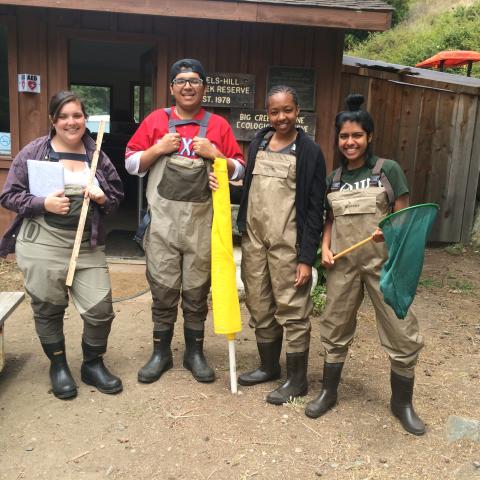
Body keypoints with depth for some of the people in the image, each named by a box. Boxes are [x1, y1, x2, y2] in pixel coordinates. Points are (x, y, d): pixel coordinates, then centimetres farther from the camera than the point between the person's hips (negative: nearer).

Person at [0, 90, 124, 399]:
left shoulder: (97, 154, 7)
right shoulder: (33, 152, -1)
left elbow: (117, 195, 14)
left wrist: (103, 198, -9)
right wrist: (44, 203, -17)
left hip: (88, 246, 2)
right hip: (43, 245, -2)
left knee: (101, 309, 1)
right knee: (48, 310, 10)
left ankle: (93, 364, 26)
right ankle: (58, 366, 33)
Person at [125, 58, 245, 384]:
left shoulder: (218, 125, 7)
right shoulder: (156, 120, 7)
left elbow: (239, 171, 7)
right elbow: (131, 164, 8)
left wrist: (214, 154, -9)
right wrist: (158, 149, -8)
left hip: (202, 221, 0)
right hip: (163, 219, 0)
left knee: (197, 290, 9)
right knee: (163, 289, 6)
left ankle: (195, 352, 24)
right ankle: (161, 353, 22)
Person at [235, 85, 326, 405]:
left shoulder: (309, 152, -5)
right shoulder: (258, 144, 10)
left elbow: (315, 210, -7)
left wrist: (307, 257, -12)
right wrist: (245, 236, 8)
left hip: (287, 245, -5)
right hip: (254, 240, 5)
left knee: (293, 312, 2)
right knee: (259, 309, 14)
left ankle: (297, 380, 17)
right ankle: (269, 366, 32)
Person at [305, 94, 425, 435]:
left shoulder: (388, 170, -1)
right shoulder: (334, 178, 10)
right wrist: (325, 247, 0)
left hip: (383, 262, -3)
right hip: (343, 264, 3)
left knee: (402, 333, 1)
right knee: (335, 328, 13)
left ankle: (402, 403, 23)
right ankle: (329, 392, 31)